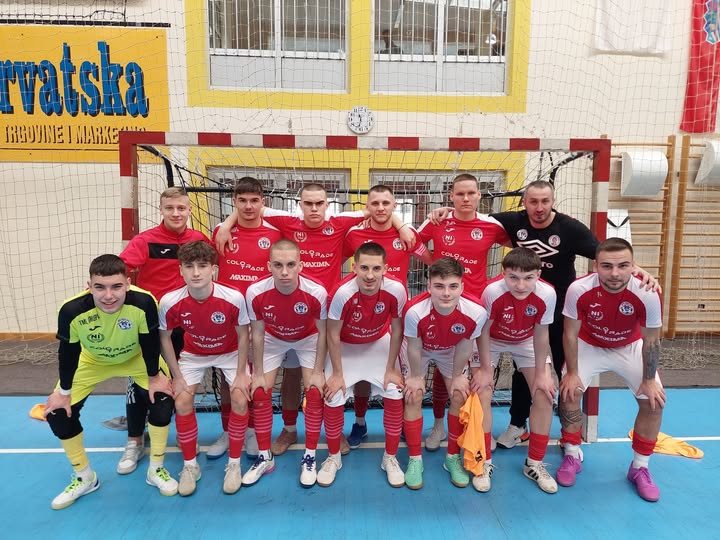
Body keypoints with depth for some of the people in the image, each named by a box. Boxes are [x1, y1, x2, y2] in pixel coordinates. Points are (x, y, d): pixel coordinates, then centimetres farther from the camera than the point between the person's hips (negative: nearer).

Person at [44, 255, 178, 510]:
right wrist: (64, 392, -7)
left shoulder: (143, 302, -42)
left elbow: (150, 343, -23)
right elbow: (67, 353, -18)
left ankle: (156, 469, 8)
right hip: (91, 360, 2)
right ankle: (84, 478, 19)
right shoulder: (72, 310, -37)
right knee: (57, 412, -4)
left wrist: (154, 376, -11)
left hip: (137, 357, -1)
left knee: (163, 399, -15)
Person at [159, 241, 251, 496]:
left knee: (240, 399, -16)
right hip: (193, 354, 2)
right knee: (182, 402, -11)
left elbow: (243, 334, -15)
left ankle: (234, 464, 6)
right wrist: (177, 376, -8)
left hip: (230, 352, -1)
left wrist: (241, 373, -13)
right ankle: (190, 466, 12)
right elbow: (165, 338, -9)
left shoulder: (233, 298, -33)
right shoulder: (170, 302, -28)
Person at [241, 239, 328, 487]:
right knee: (260, 393, -2)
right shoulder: (255, 292, -32)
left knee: (314, 392, -10)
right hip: (273, 339, 2)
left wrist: (318, 372, -13)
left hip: (307, 339, -1)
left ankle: (309, 457, 9)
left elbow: (322, 333, -18)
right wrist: (258, 373, -8)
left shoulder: (316, 292, -36)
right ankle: (265, 457, 16)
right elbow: (257, 333, -15)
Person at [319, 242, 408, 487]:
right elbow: (333, 335, -20)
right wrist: (337, 373, -14)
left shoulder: (396, 290, -30)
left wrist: (391, 368, -8)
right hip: (346, 347, -1)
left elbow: (396, 331, -13)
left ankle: (390, 458, 15)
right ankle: (334, 457, 17)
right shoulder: (343, 292, -36)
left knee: (394, 396, -9)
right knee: (333, 399, -10)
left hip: (379, 344, 2)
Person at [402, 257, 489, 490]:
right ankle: (415, 460, 11)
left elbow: (464, 347, -16)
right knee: (413, 397, -8)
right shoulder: (415, 310, -43)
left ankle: (453, 457, 20)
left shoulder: (476, 312, -36)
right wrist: (416, 376, -10)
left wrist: (457, 376, -4)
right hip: (421, 351, -2)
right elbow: (414, 348, -24)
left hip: (451, 352, 2)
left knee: (460, 396, 0)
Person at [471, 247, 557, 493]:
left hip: (526, 341, 2)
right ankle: (485, 463, 6)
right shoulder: (492, 291, -38)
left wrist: (541, 372, -9)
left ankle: (534, 464, 14)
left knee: (545, 392, -5)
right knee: (481, 392, -12)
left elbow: (540, 334, -15)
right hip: (492, 340, -2)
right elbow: (483, 331, -22)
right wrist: (485, 369, -16)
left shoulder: (547, 293, -31)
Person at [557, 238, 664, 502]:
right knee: (569, 391, -13)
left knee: (654, 401, -6)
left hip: (630, 348, 1)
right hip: (589, 345, -1)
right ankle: (572, 456, 11)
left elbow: (651, 340, -15)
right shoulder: (579, 289, -35)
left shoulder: (647, 294, -33)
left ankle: (640, 468, 16)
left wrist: (649, 380, -8)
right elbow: (570, 334, -18)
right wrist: (572, 373, -13)